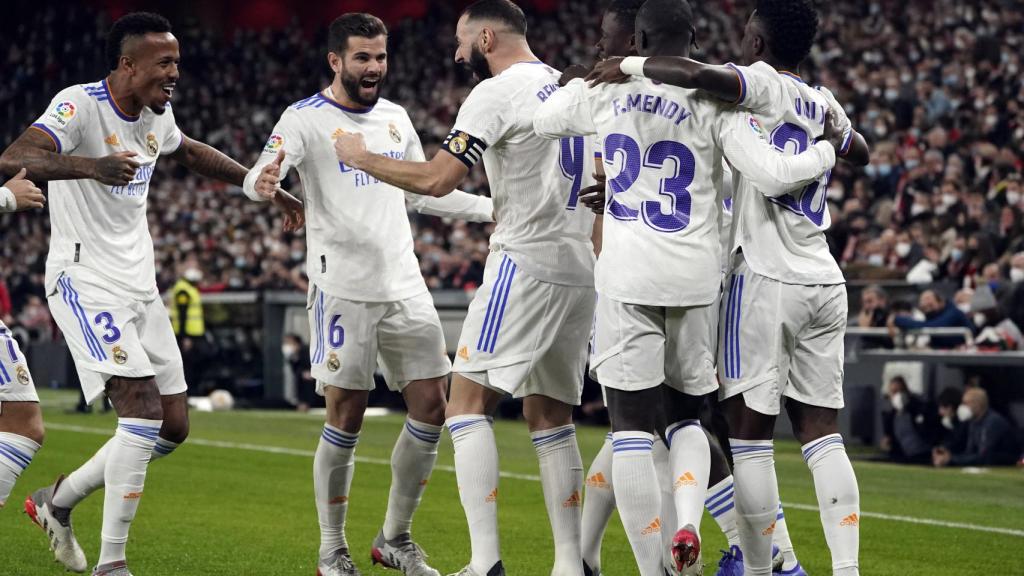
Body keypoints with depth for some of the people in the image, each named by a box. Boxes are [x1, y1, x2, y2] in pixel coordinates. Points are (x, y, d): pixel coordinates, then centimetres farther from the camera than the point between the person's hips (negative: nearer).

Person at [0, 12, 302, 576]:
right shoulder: (80, 106, -16)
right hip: (86, 283, -8)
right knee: (143, 413, -19)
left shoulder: (156, 116, 9)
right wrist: (90, 166, -49)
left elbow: (191, 152, 32)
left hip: (140, 287, 9)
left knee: (173, 426, 7)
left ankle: (58, 499, 25)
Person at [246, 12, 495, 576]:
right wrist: (262, 181, -45)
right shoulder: (306, 119, -5)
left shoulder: (395, 118, 14)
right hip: (342, 289, -6)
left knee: (431, 407, 1)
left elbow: (424, 192, 24)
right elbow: (259, 178, -20)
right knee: (345, 418, -6)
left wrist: (498, 208, 19)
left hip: (404, 285, 6)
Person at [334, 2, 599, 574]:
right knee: (551, 418, 13)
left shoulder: (497, 92, -8)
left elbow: (437, 179, -12)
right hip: (581, 273, 8)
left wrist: (362, 158, 2)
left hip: (527, 266, -8)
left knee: (468, 405, -5)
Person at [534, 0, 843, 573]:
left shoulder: (606, 90, 1)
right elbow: (773, 174, -11)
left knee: (632, 423, 2)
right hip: (695, 278, 1)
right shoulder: (714, 101, -4)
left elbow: (541, 120, 21)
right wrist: (831, 150, 6)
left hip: (627, 278, -1)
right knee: (687, 415, 18)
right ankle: (689, 524, -8)